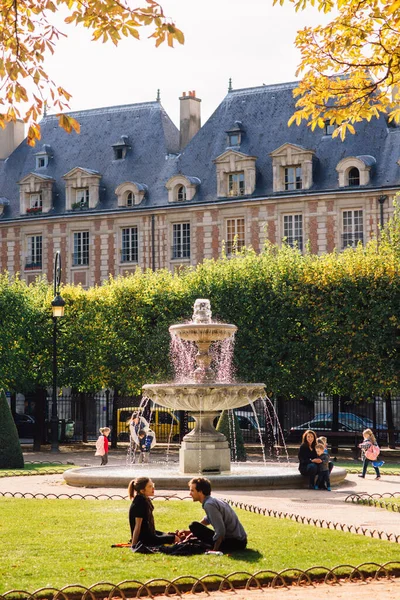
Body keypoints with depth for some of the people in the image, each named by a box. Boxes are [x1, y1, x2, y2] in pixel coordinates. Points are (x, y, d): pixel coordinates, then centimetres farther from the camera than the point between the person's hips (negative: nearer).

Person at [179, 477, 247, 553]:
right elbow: (207, 520, 30)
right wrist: (189, 532, 24)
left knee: (194, 525, -13)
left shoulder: (209, 505, -18)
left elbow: (220, 530, -24)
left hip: (234, 542, -10)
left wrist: (215, 550, -14)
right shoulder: (215, 500, 12)